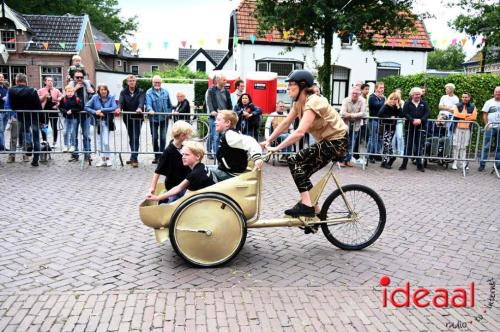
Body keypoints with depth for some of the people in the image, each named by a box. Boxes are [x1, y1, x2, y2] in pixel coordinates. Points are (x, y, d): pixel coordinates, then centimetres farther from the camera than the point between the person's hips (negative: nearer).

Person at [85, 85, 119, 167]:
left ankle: (106, 158, 6)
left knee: (105, 142, -11)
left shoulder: (111, 97, -7)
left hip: (107, 121, -3)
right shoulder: (95, 97, -3)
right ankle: (103, 159, 21)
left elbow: (114, 108, -20)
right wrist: (95, 112, -17)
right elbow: (86, 107, -3)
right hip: (98, 121, 3)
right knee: (101, 141, 11)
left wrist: (102, 110, -21)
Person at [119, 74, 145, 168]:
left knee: (136, 138, -9)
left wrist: (140, 108, -39)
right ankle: (134, 157, 22)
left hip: (137, 118, -4)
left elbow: (141, 101, -17)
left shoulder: (140, 92, 0)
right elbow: (121, 101, -8)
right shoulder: (123, 92, 7)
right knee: (131, 138, 12)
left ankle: (134, 158, -11)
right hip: (127, 118, 4)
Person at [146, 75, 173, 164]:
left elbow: (169, 104, 13)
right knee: (154, 138, 7)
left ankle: (161, 155, 5)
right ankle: (157, 156, 20)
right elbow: (148, 103, -18)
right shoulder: (149, 92, -4)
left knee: (163, 138, -3)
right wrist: (150, 110, -37)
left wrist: (169, 113, 5)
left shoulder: (165, 92, 7)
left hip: (164, 119, 1)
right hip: (154, 119, -1)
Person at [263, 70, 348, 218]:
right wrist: (268, 141, 0)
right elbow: (285, 124, 8)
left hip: (336, 142, -9)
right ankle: (312, 208, 20)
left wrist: (277, 148, -33)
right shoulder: (299, 103, 5)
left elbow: (300, 132, -33)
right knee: (301, 169, 8)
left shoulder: (313, 102, -23)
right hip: (326, 141, 9)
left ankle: (306, 205, -14)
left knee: (294, 161, -16)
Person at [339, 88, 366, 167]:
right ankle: (342, 160, 7)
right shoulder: (346, 100, -11)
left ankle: (348, 160, 17)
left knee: (352, 143, 7)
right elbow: (342, 113, -23)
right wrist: (357, 115, -17)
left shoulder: (362, 101, -7)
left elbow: (363, 114, -15)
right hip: (346, 124, -2)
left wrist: (351, 115, -18)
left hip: (356, 125, 2)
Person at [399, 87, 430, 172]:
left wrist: (421, 120, -17)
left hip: (420, 127, 1)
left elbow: (427, 113, 0)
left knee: (419, 146, 5)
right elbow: (405, 113, -7)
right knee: (408, 145, 2)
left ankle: (419, 165, 11)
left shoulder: (424, 103, 10)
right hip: (410, 127, -1)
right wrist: (412, 120, -21)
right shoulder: (407, 103, 4)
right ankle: (404, 164, 7)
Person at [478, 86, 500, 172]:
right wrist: (486, 125, -9)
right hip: (490, 127, -2)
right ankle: (482, 164, -1)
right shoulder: (489, 102, 4)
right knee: (486, 146, -4)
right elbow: (485, 115, 1)